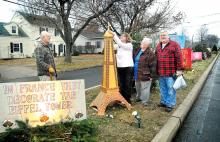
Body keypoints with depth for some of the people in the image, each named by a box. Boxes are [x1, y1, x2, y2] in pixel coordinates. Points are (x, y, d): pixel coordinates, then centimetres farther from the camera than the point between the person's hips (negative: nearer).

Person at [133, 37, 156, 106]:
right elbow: (134, 60, 21)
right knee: (138, 87, 23)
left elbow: (152, 66, -17)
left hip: (145, 75, -9)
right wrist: (134, 72, 18)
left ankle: (145, 101, 15)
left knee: (144, 88, 1)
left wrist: (151, 75, -16)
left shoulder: (150, 53, -16)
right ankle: (139, 97, 42)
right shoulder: (138, 50, 10)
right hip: (137, 74, 9)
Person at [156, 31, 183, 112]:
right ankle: (163, 102, 32)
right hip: (161, 72, 6)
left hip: (171, 72, -6)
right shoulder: (158, 46, 14)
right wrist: (156, 70, 14)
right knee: (163, 89, 17)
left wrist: (179, 69, -14)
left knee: (171, 89, 2)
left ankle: (170, 104, 13)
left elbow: (179, 57, -10)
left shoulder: (174, 44, -6)